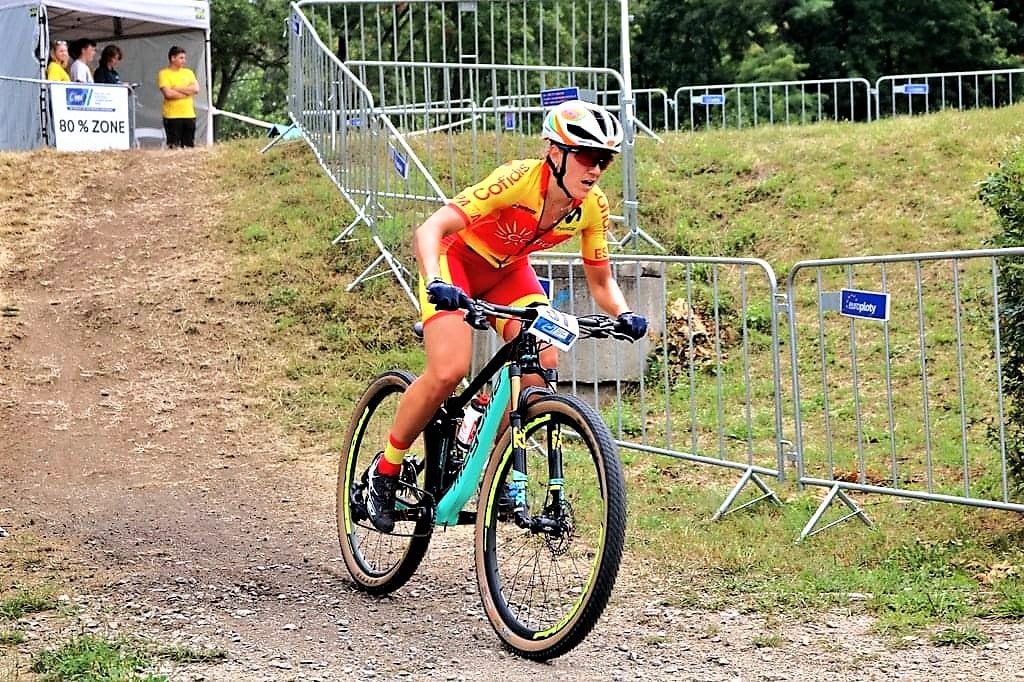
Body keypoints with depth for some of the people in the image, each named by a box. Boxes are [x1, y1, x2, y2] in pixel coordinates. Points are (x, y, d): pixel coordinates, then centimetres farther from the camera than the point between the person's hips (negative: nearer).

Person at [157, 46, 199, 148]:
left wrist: (177, 89, -8)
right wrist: (187, 92, -4)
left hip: (189, 115, 5)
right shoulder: (164, 73, -1)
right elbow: (168, 93, -14)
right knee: (174, 147, -8)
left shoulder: (188, 72, 15)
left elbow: (196, 89, 0)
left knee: (190, 147, 3)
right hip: (172, 116, -5)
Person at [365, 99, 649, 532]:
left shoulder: (593, 207, -18)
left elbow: (600, 279, -5)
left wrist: (623, 315, -25)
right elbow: (430, 229, -39)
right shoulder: (518, 180, -35)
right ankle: (385, 470, -2)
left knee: (544, 362, -18)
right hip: (456, 261, -5)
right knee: (449, 372, -23)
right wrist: (435, 284, -56)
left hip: (507, 272, 5)